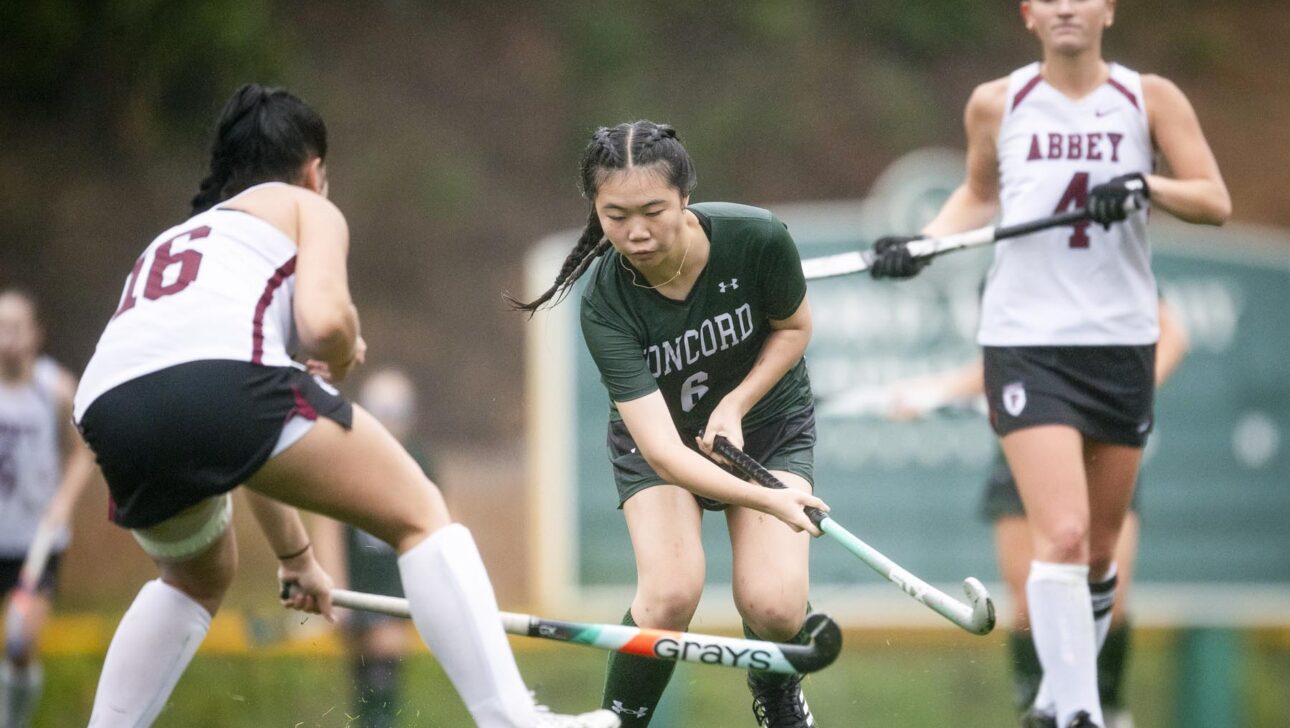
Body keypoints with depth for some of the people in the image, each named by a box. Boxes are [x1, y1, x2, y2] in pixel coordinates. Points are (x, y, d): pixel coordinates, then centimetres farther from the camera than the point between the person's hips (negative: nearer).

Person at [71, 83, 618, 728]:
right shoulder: (307, 208, 24)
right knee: (421, 515, 6)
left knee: (198, 577, 34)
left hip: (110, 409, 6)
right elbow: (323, 319, 1)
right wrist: (343, 359, 25)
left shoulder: (171, 241, 41)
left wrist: (295, 556, 52)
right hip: (224, 375, -6)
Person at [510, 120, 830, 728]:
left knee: (773, 607, -18)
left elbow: (794, 326, -6)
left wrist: (735, 404, -22)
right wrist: (766, 500, -52)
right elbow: (661, 449, -38)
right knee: (670, 592, -26)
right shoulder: (605, 303, -32)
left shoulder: (757, 238, -29)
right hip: (658, 435, -1)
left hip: (766, 422, 1)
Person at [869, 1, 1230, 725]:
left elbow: (1215, 202, -5)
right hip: (1025, 344, -2)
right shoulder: (998, 103, 3)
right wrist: (921, 243, 4)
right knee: (1062, 535, -18)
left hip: (1122, 346, 2)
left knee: (1100, 550, 11)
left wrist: (1146, 185, -22)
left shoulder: (1150, 98, 1)